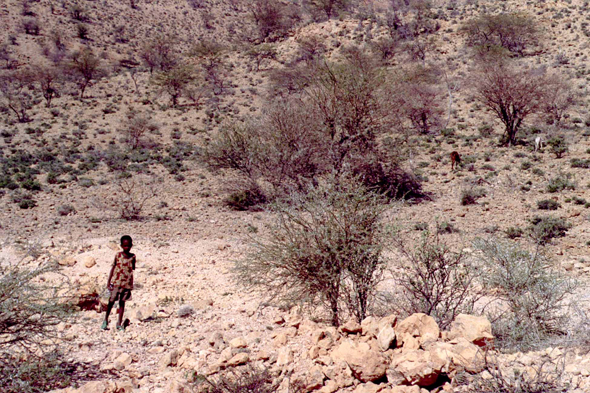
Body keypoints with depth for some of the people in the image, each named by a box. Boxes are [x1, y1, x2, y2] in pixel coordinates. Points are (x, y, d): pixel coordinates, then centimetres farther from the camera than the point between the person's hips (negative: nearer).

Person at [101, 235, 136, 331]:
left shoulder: (132, 257, 4)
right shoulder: (118, 255, -1)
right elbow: (113, 267, 3)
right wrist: (108, 281, 2)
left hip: (127, 282, 2)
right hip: (116, 281, -2)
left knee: (122, 302, 6)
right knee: (112, 300, -5)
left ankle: (119, 323, 11)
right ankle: (106, 320, 12)